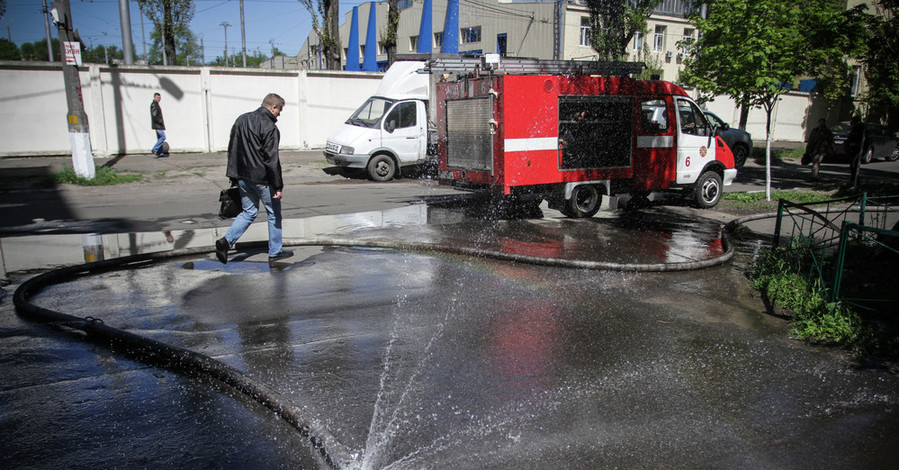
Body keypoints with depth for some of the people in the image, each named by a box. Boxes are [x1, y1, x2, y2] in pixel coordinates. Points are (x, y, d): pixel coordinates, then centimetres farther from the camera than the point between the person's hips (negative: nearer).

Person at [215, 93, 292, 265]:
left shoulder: (241, 120, 10)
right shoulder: (269, 127, -15)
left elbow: (232, 151, 13)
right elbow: (272, 159, -18)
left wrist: (234, 178, 17)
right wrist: (278, 186, -15)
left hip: (242, 178, 7)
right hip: (262, 179, -7)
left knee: (248, 212, 17)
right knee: (274, 213, 9)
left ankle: (226, 241, -1)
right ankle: (275, 252, 16)